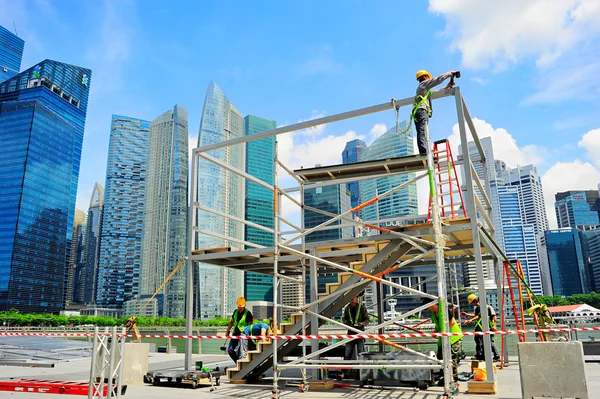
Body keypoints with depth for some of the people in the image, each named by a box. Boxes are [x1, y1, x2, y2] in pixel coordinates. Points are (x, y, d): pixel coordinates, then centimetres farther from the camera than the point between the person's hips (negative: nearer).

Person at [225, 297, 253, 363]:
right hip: (235, 334, 6)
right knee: (230, 350, 5)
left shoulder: (248, 313, -10)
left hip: (243, 335, -6)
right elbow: (231, 322, 20)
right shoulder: (235, 312, 8)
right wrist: (227, 331, 15)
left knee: (238, 352, -10)